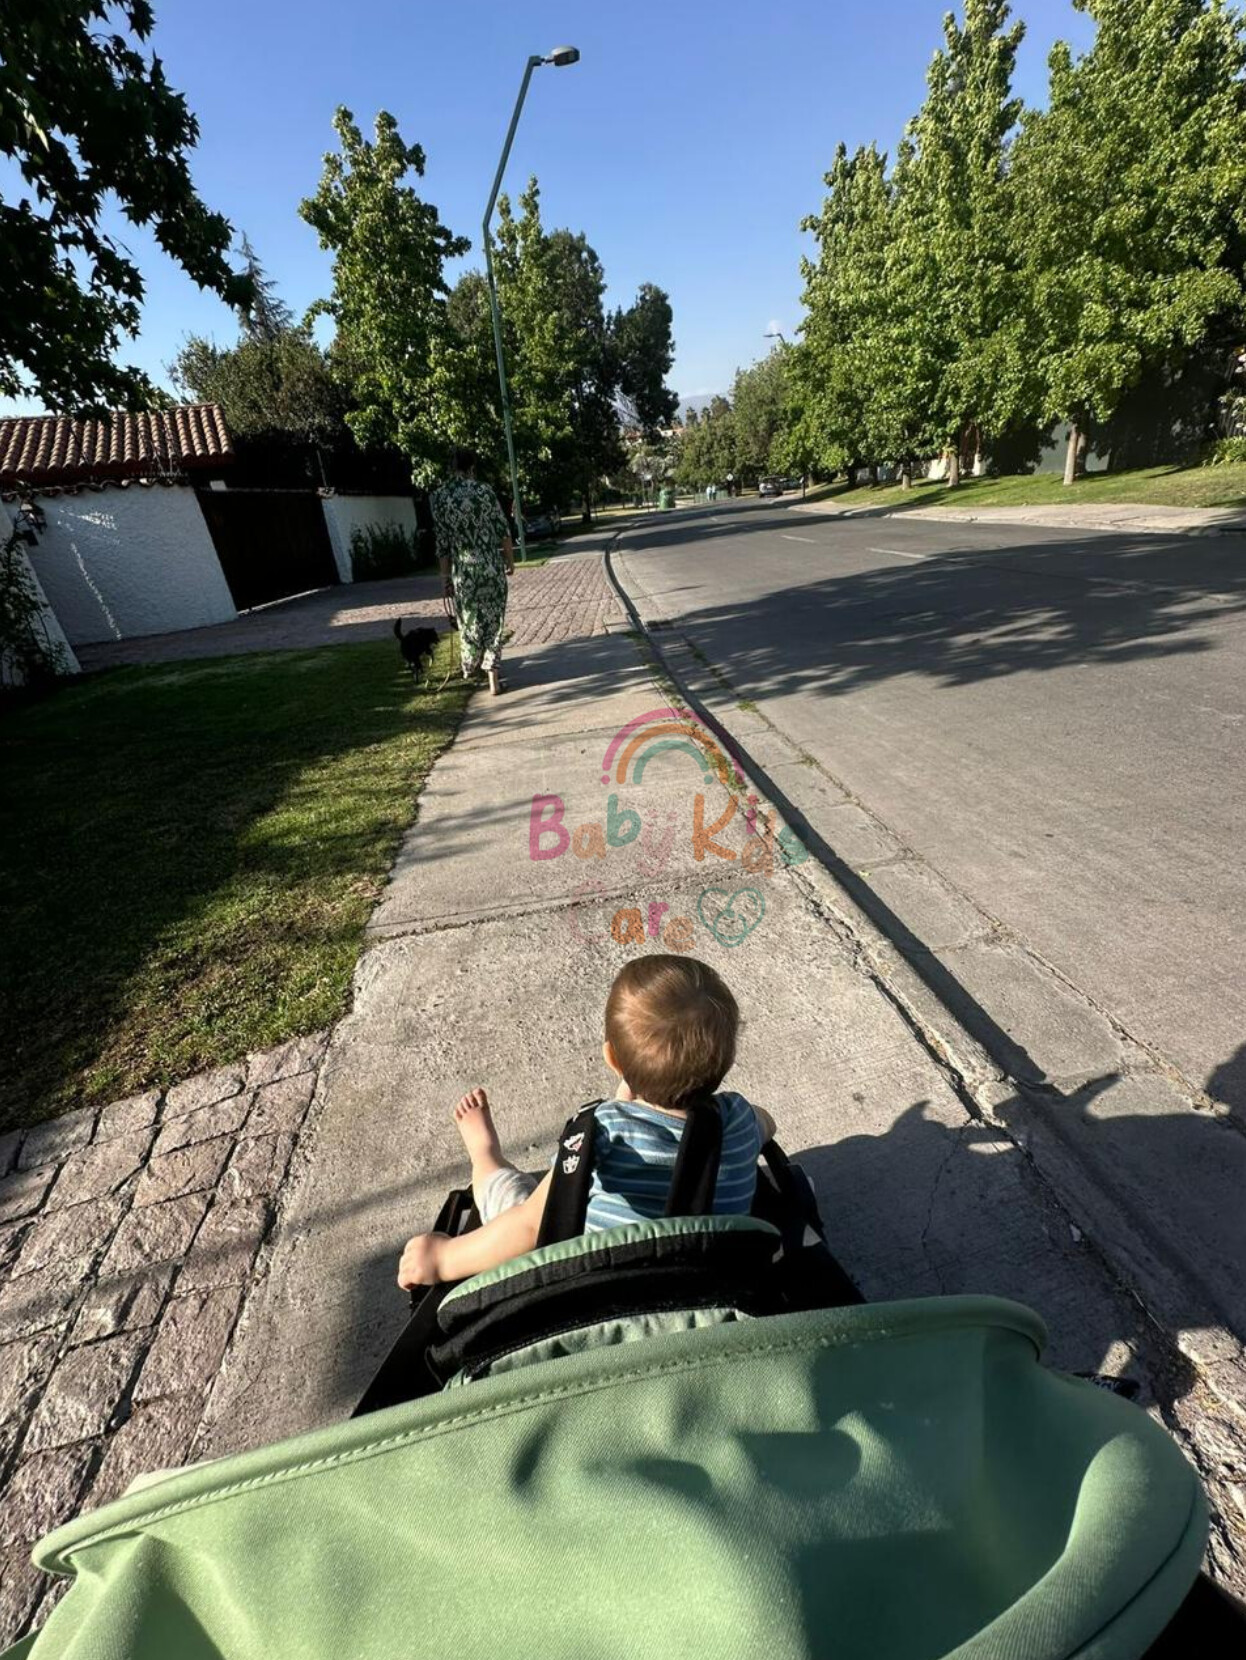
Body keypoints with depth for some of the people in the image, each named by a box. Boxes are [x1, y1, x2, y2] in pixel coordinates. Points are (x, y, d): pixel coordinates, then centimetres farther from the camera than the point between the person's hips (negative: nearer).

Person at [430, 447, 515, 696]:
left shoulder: (438, 496, 0)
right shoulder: (484, 491, -3)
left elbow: (442, 541, -1)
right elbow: (503, 531, -1)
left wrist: (445, 575, 5)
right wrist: (510, 561, 12)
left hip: (463, 569, 1)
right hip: (491, 565, -1)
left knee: (470, 621, 17)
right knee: (493, 621, 4)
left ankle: (470, 668, 36)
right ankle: (494, 678, 1)